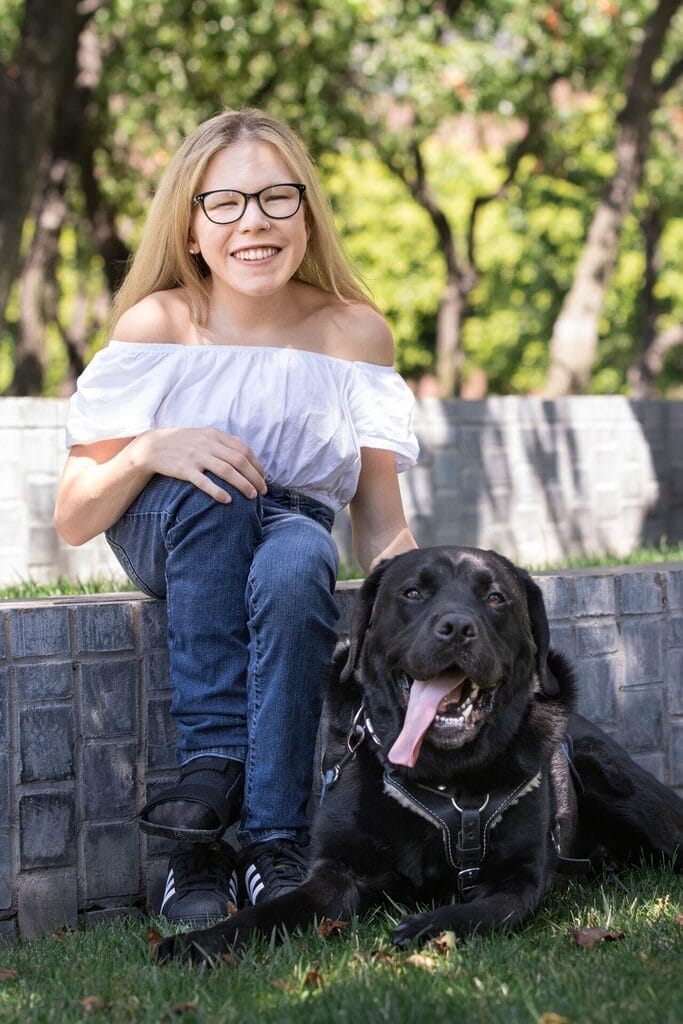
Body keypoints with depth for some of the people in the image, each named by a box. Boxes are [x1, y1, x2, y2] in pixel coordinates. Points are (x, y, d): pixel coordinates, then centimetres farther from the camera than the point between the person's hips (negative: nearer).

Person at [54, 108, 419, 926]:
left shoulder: (354, 331, -9)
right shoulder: (156, 325, -14)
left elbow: (380, 527, -5)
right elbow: (72, 521, -12)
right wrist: (150, 451, -31)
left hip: (293, 529, 0)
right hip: (170, 541, 0)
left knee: (297, 561, -37)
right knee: (210, 489, -36)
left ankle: (273, 848, -35)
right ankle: (214, 759, -34)